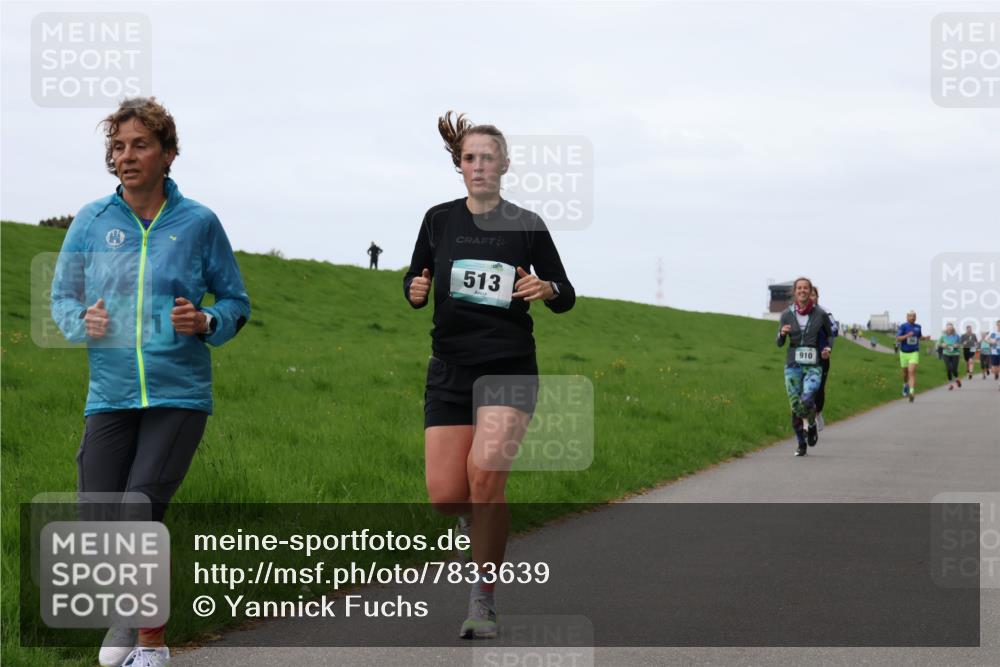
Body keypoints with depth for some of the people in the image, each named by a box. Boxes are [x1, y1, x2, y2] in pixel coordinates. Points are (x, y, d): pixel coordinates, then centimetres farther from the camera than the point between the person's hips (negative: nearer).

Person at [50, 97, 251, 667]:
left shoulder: (198, 223, 0)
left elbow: (236, 302, 9)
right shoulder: (93, 221, 5)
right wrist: (84, 320, -10)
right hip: (111, 396, 2)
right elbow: (62, 297, 11)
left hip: (179, 395, -2)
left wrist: (206, 321, -12)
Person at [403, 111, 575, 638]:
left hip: (509, 369, -2)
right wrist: (414, 291, -10)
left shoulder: (526, 225, 1)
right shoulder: (439, 219, 5)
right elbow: (415, 281, 14)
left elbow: (565, 296, 7)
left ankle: (484, 599, -9)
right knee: (445, 494, -7)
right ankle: (476, 518, 33)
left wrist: (547, 290, -16)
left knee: (485, 471, -23)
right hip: (450, 370, 2)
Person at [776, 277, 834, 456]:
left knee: (807, 399, -24)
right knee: (795, 407, 1)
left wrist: (828, 348, -4)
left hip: (813, 365, -2)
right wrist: (782, 333, -14)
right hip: (793, 365, 2)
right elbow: (779, 343, 7)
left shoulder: (820, 313, -2)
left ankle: (811, 425, 7)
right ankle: (801, 445, 18)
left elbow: (830, 334, 15)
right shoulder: (787, 315, 1)